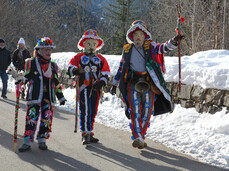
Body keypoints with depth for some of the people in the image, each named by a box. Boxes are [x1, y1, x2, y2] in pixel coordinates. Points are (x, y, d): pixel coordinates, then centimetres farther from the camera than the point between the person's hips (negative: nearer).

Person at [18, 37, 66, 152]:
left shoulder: (53, 66, 15)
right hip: (34, 96, -4)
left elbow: (56, 83, 21)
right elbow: (25, 76, 6)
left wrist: (60, 97, 20)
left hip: (48, 97, 4)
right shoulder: (31, 63, 3)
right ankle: (27, 142, -3)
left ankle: (42, 140, 15)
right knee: (31, 118, -9)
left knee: (47, 119, 1)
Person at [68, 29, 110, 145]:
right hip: (84, 87, -4)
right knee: (85, 111, -13)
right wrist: (75, 71, -24)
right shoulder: (79, 57, 7)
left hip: (95, 88, 4)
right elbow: (70, 67, 0)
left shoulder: (101, 59, 15)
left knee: (93, 111, 9)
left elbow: (105, 73, 12)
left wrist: (101, 82, -7)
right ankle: (85, 134, -12)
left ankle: (89, 133, 20)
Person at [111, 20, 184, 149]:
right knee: (135, 110, -14)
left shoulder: (150, 46, 9)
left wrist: (173, 42, -30)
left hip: (148, 84, 0)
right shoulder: (127, 50, 15)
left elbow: (163, 48, -9)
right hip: (133, 83, 0)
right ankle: (137, 138, -19)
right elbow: (121, 68, 23)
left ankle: (141, 136, 17)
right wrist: (115, 84, 24)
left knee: (147, 111, 3)